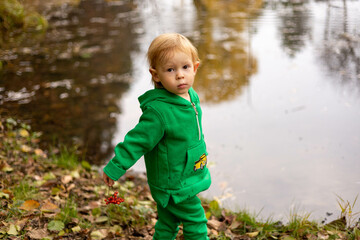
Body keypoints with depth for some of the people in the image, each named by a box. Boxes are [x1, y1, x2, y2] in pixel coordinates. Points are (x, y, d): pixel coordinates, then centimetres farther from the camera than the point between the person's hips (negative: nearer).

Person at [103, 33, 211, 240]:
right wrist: (115, 168, -20)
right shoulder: (158, 110, -29)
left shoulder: (191, 96, -2)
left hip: (189, 177, 8)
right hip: (174, 184, -8)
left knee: (168, 223, 23)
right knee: (196, 223, 5)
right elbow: (137, 140, -23)